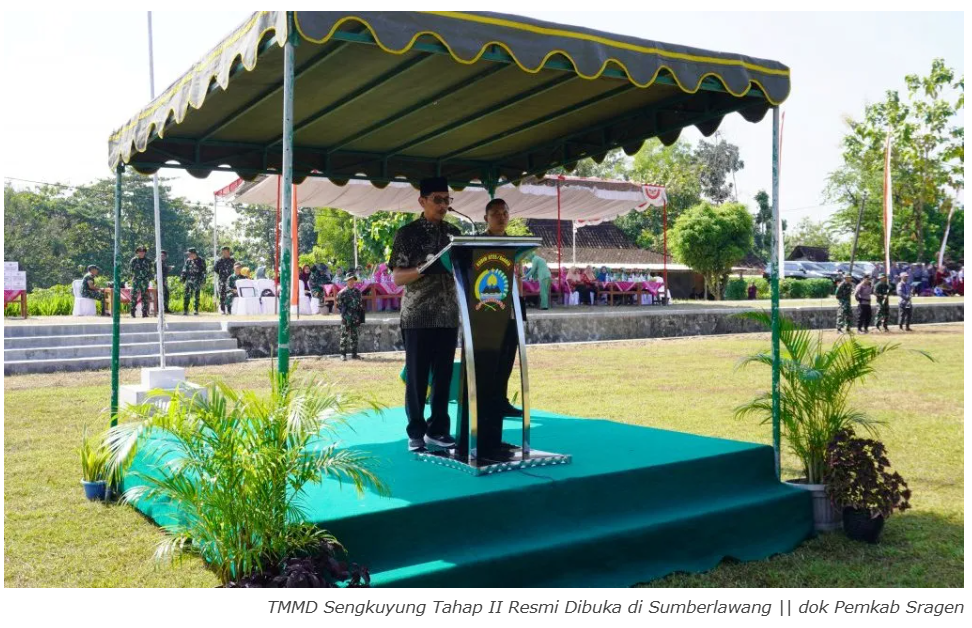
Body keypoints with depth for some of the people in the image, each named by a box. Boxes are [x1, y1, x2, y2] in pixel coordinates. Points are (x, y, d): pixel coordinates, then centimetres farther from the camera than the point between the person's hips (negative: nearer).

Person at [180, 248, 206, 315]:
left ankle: (196, 310, 7)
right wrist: (182, 278, 10)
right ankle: (185, 310, 2)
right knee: (186, 295, -2)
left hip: (197, 281, -4)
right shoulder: (188, 260, 10)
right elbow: (185, 270, 16)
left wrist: (202, 280, -8)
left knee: (197, 296, 0)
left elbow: (203, 271, -2)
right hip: (189, 280, 4)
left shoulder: (200, 260, -2)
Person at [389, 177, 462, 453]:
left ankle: (438, 430, 17)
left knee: (443, 376, 7)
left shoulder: (454, 233, 11)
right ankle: (416, 433, 12)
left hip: (448, 316, 4)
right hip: (417, 317, -4)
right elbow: (397, 277, -6)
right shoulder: (407, 233, -2)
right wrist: (424, 267, -22)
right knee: (417, 377, 2)